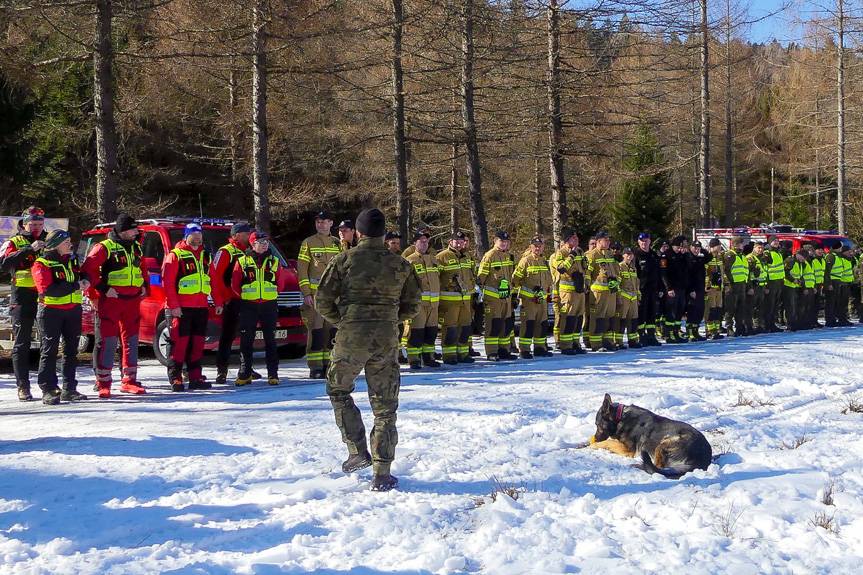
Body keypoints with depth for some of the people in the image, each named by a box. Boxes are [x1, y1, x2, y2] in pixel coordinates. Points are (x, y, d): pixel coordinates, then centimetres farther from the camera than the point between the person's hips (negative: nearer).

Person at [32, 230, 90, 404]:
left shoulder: (72, 259, 10)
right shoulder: (42, 264, -11)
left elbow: (82, 274, 27)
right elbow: (47, 289, -23)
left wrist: (84, 280, 1)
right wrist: (75, 286, -22)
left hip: (73, 310, 7)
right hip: (51, 311, -7)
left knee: (71, 350, 10)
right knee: (50, 350, -3)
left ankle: (69, 389, 18)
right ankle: (48, 390, 0)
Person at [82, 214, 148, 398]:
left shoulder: (136, 247, 14)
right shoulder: (105, 247, -9)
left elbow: (142, 268, 29)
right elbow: (88, 269, -15)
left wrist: (144, 286, 15)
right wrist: (103, 288, -17)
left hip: (132, 300, 7)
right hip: (110, 301, -7)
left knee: (130, 340, 10)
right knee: (107, 341, -6)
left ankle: (129, 380, 18)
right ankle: (103, 383, -2)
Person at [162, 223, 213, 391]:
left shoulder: (205, 256, 16)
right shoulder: (175, 255, -3)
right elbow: (167, 282, -10)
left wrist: (218, 302, 12)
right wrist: (173, 306, -16)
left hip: (201, 306, 6)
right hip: (181, 308, -6)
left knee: (197, 343, 9)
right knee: (180, 342, -7)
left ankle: (195, 377, 14)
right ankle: (175, 378, -3)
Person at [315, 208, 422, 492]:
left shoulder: (345, 260, -1)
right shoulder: (400, 264, 6)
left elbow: (323, 300, -2)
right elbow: (413, 303, 11)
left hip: (351, 337, -2)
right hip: (387, 337, 2)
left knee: (338, 389, 21)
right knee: (384, 405, 8)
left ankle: (357, 450, 10)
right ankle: (382, 473, 7)